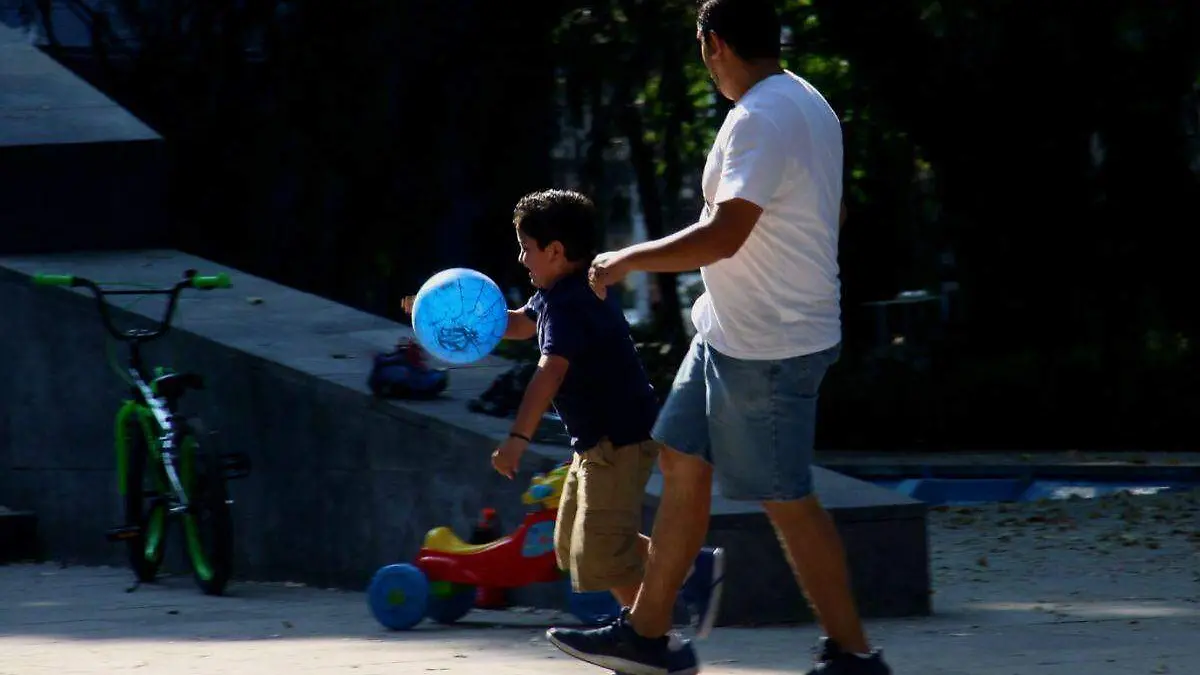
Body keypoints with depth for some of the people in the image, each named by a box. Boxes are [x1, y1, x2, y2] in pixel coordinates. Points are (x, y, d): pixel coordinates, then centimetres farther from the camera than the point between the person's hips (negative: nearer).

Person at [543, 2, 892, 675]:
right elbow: (832, 216, 21)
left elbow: (724, 236, -29)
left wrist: (628, 261, -18)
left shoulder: (759, 120, -22)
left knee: (787, 499, -3)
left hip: (768, 349, -10)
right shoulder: (808, 103, 10)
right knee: (682, 463, 14)